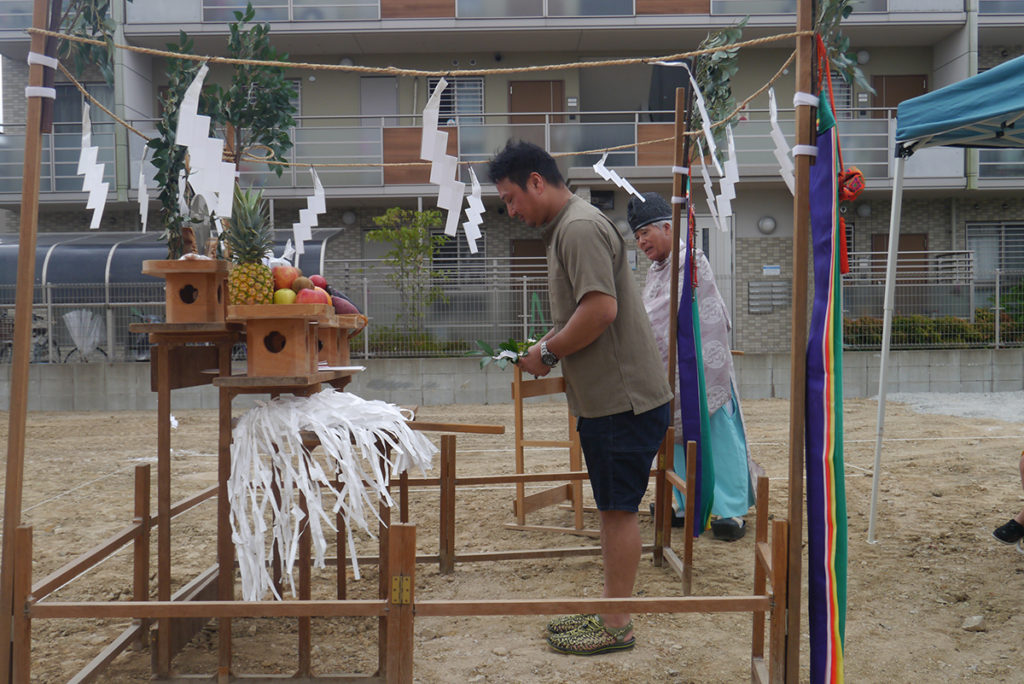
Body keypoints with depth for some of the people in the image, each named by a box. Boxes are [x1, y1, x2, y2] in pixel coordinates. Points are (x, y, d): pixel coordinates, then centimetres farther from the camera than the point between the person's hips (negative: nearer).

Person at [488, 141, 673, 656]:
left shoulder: (580, 228, -16)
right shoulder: (565, 229, 17)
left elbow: (601, 309, -26)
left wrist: (548, 352, -14)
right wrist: (546, 345, 9)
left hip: (624, 398, -10)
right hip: (603, 397, 10)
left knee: (619, 508, -2)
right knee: (611, 507, 16)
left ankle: (616, 627, 9)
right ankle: (609, 611, 28)